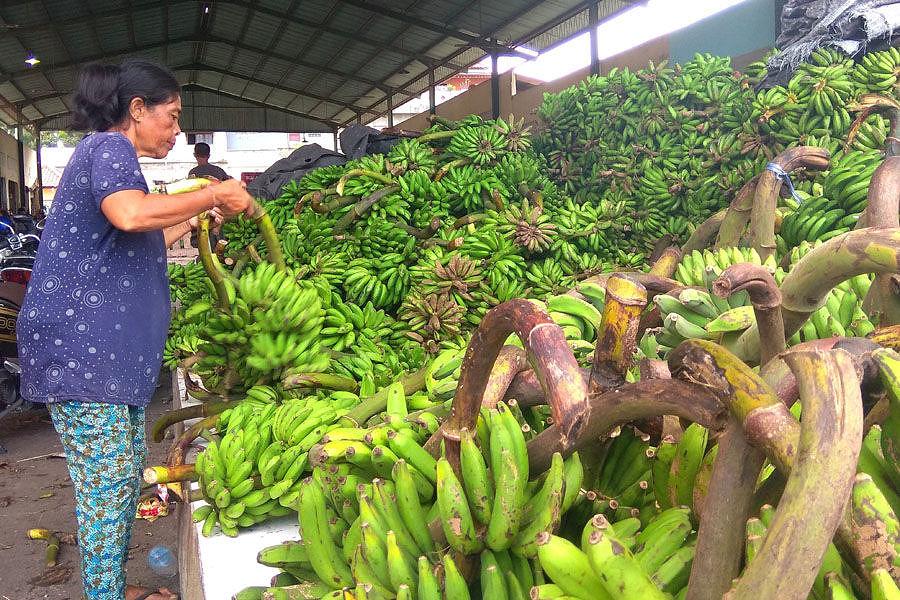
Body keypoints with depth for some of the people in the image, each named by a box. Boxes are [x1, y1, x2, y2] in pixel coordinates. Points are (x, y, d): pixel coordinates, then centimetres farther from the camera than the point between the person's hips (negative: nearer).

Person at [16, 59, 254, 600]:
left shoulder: (113, 155, 23)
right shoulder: (106, 147, -9)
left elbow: (138, 246, 30)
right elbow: (131, 214, -32)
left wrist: (199, 217, 27)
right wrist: (214, 194, -21)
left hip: (114, 349, 10)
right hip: (80, 346, -10)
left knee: (126, 474, 15)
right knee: (106, 481, -5)